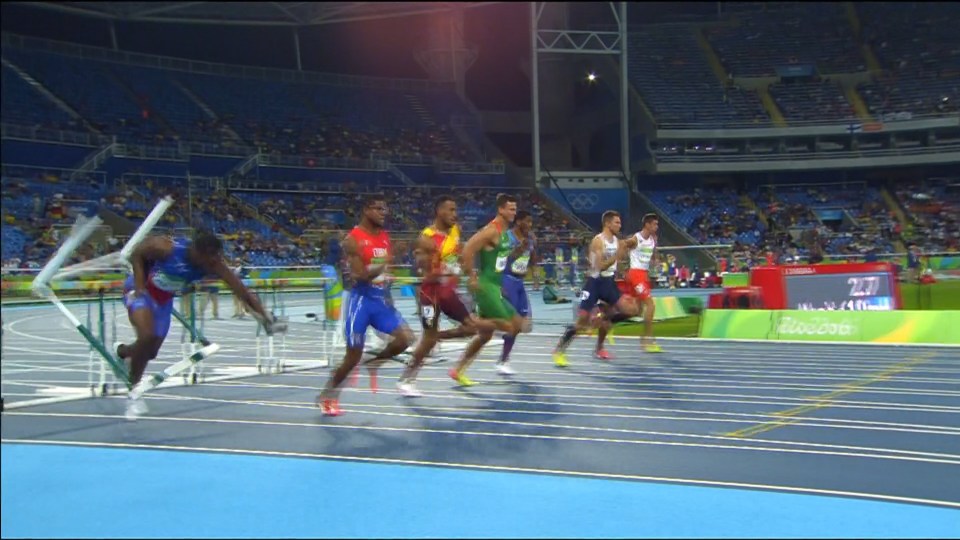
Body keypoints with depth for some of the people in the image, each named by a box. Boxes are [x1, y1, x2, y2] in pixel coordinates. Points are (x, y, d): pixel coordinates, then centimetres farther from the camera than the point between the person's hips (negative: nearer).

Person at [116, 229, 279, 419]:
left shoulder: (214, 266, -25)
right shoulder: (165, 247, -34)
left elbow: (244, 292, -29)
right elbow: (136, 255, -14)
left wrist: (264, 316, -41)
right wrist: (140, 284, -23)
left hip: (164, 299, 5)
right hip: (140, 290, -5)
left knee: (150, 352, 9)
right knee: (147, 336, -28)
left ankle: (122, 351, 47)